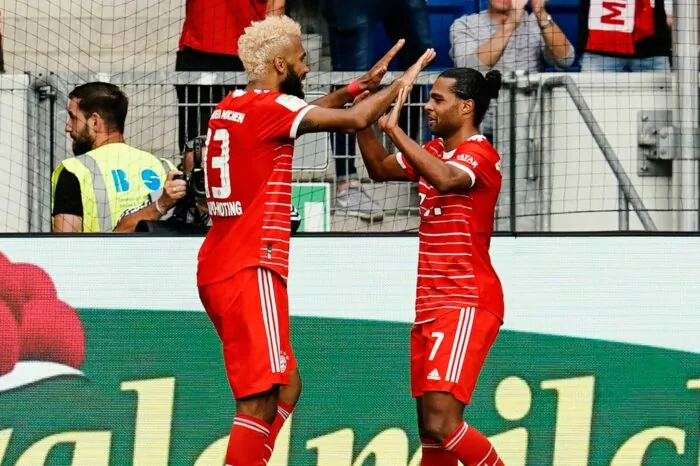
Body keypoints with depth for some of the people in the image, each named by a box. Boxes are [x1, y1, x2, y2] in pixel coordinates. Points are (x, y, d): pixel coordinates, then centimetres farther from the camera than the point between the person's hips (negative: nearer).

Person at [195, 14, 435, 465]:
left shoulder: (231, 106, 15)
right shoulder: (269, 106, -12)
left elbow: (308, 110, 32)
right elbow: (355, 120, -18)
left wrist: (363, 84, 29)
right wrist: (404, 80, -4)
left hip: (219, 270, 10)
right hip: (250, 271, -10)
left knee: (287, 387, 17)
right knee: (260, 401, -11)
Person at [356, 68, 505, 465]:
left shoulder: (480, 153, -13)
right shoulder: (434, 151, 14)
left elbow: (445, 179, -33)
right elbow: (380, 169, 25)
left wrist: (394, 128, -31)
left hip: (466, 304, -9)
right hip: (430, 305, 9)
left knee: (441, 423, -20)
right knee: (430, 428, 9)